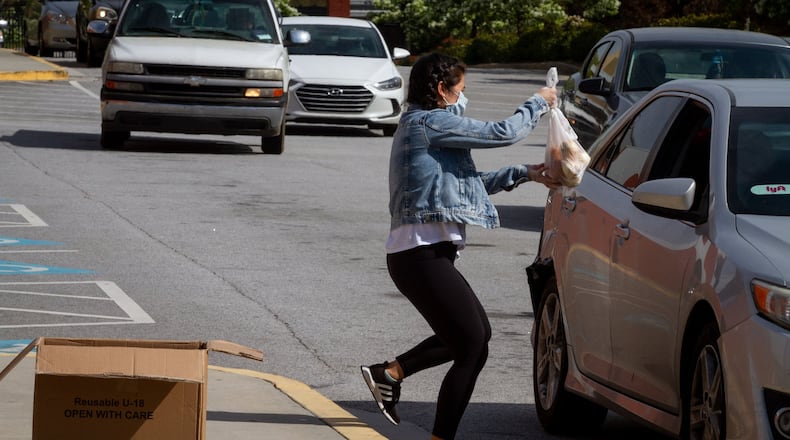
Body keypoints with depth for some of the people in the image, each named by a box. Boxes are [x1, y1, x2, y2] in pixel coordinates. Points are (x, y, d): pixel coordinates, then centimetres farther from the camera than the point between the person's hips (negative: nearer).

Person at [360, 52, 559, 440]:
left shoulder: (418, 125, 20)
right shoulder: (431, 123, -12)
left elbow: (468, 183, 26)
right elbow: (503, 133, -12)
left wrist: (525, 174, 21)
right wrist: (538, 103, 5)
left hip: (423, 254, 11)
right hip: (422, 256, -11)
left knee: (477, 333, 21)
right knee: (473, 350, -7)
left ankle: (391, 372, 19)